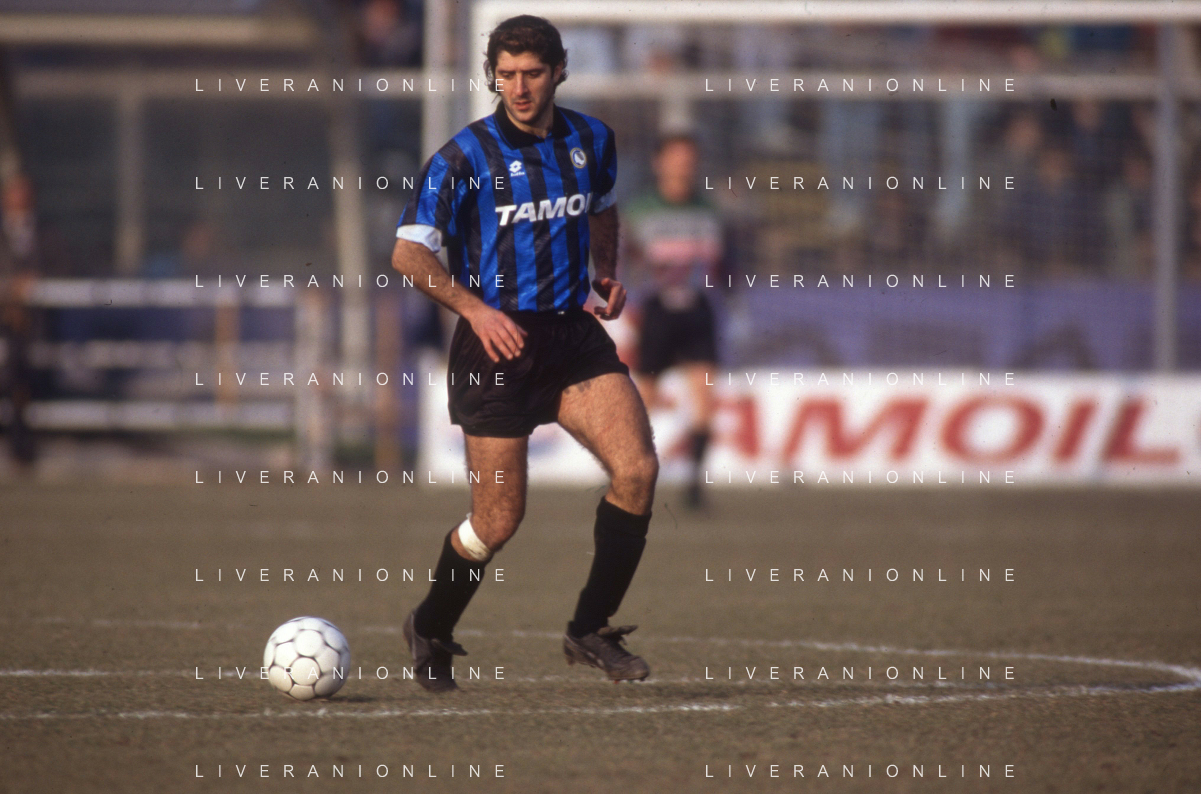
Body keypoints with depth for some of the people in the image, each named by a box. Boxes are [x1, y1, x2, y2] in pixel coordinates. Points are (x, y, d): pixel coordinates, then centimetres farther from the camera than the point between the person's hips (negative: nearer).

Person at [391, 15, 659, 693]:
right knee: (500, 519, -2)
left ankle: (592, 631, -2)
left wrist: (608, 273, 10)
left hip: (575, 333, 4)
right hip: (498, 339, -4)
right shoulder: (465, 157, -8)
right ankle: (431, 634, 25)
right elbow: (409, 253, -6)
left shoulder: (592, 141, 6)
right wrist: (475, 308, -17)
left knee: (638, 469, -15)